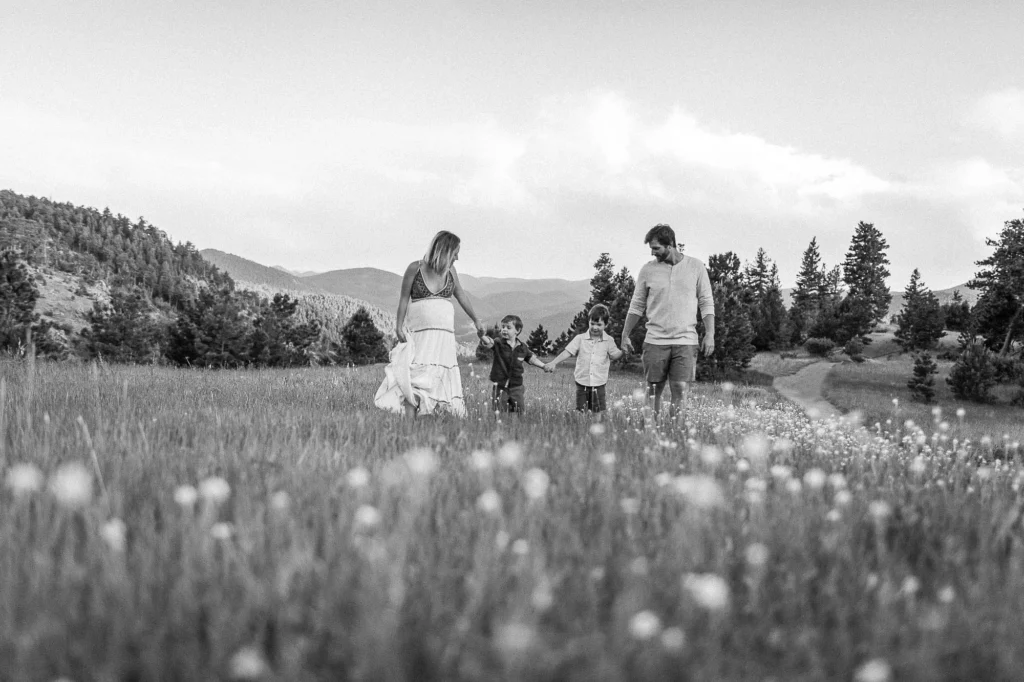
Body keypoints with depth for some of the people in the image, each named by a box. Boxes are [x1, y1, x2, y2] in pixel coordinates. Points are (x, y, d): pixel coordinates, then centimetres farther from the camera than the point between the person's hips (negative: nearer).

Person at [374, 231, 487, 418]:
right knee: (416, 376, -11)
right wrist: (399, 325, -8)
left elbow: (461, 295, 21)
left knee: (441, 377, 1)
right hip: (419, 332, -4)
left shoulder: (450, 271, 9)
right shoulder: (415, 268, -2)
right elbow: (404, 298, 0)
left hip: (444, 334, 4)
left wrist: (476, 320, 28)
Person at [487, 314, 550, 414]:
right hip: (500, 387, -2)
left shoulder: (522, 347, 2)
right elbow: (489, 343, -30)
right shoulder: (498, 344, -9)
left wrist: (544, 366, 12)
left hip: (517, 388, 2)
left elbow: (531, 358, 18)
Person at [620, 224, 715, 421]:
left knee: (680, 389, -8)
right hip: (655, 340, 1)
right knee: (654, 389, 2)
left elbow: (707, 303, 5)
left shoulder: (696, 267, 3)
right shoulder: (648, 269, 4)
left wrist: (710, 334, -3)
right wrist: (625, 336, 7)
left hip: (686, 340, -1)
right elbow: (636, 305, 10)